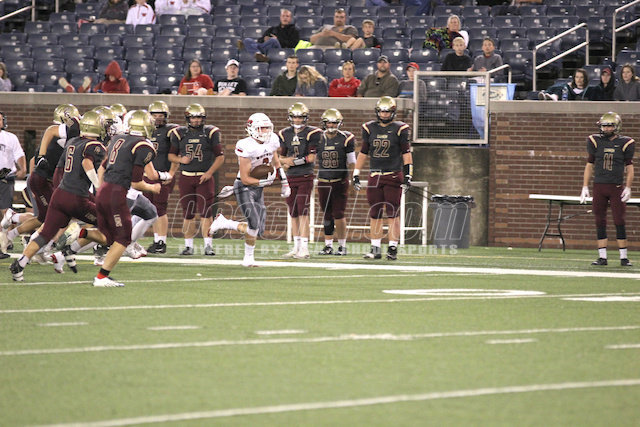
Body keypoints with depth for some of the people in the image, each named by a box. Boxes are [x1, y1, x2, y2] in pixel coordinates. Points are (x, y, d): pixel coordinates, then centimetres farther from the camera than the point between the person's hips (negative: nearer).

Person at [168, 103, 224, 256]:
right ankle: (188, 246, 12)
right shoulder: (179, 134, 7)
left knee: (206, 212, -9)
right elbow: (171, 155, 14)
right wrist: (181, 160, -7)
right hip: (186, 178, 2)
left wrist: (209, 172, -9)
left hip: (204, 177, -2)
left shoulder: (210, 133, 1)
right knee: (188, 213, 5)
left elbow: (220, 157, 2)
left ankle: (208, 245, -6)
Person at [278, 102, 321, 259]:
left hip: (305, 177, -5)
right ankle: (296, 247, 14)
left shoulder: (312, 133, -3)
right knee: (293, 213, 7)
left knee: (303, 212, -11)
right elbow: (281, 157, 17)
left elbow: (312, 158, -9)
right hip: (290, 178, 5)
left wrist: (293, 161, -15)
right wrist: (286, 161, -7)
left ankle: (304, 248, -12)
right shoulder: (284, 134, 12)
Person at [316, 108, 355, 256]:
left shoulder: (346, 139, -2)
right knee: (327, 215, 6)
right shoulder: (318, 139, 4)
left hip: (340, 181, -3)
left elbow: (351, 161, 4)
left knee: (339, 215, -6)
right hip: (323, 182, 3)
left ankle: (342, 246, 3)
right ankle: (328, 245, 13)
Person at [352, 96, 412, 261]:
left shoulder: (399, 129, 0)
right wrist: (356, 174, 13)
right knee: (375, 214, 4)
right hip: (375, 176, 3)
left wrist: (408, 176, -4)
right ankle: (375, 249, 10)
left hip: (393, 176, -3)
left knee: (393, 213, -4)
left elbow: (406, 153, 1)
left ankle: (393, 248, 1)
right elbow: (363, 153, 16)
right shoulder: (369, 129, 9)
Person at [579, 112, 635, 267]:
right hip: (599, 186, 2)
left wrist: (628, 187, -3)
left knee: (619, 221, -4)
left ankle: (624, 257, 2)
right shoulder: (596, 141, 5)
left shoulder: (624, 143, 1)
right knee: (600, 222, 2)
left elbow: (629, 167, 5)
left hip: (617, 187, -2)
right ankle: (602, 257, 7)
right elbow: (589, 165, 10)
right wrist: (585, 187, 6)